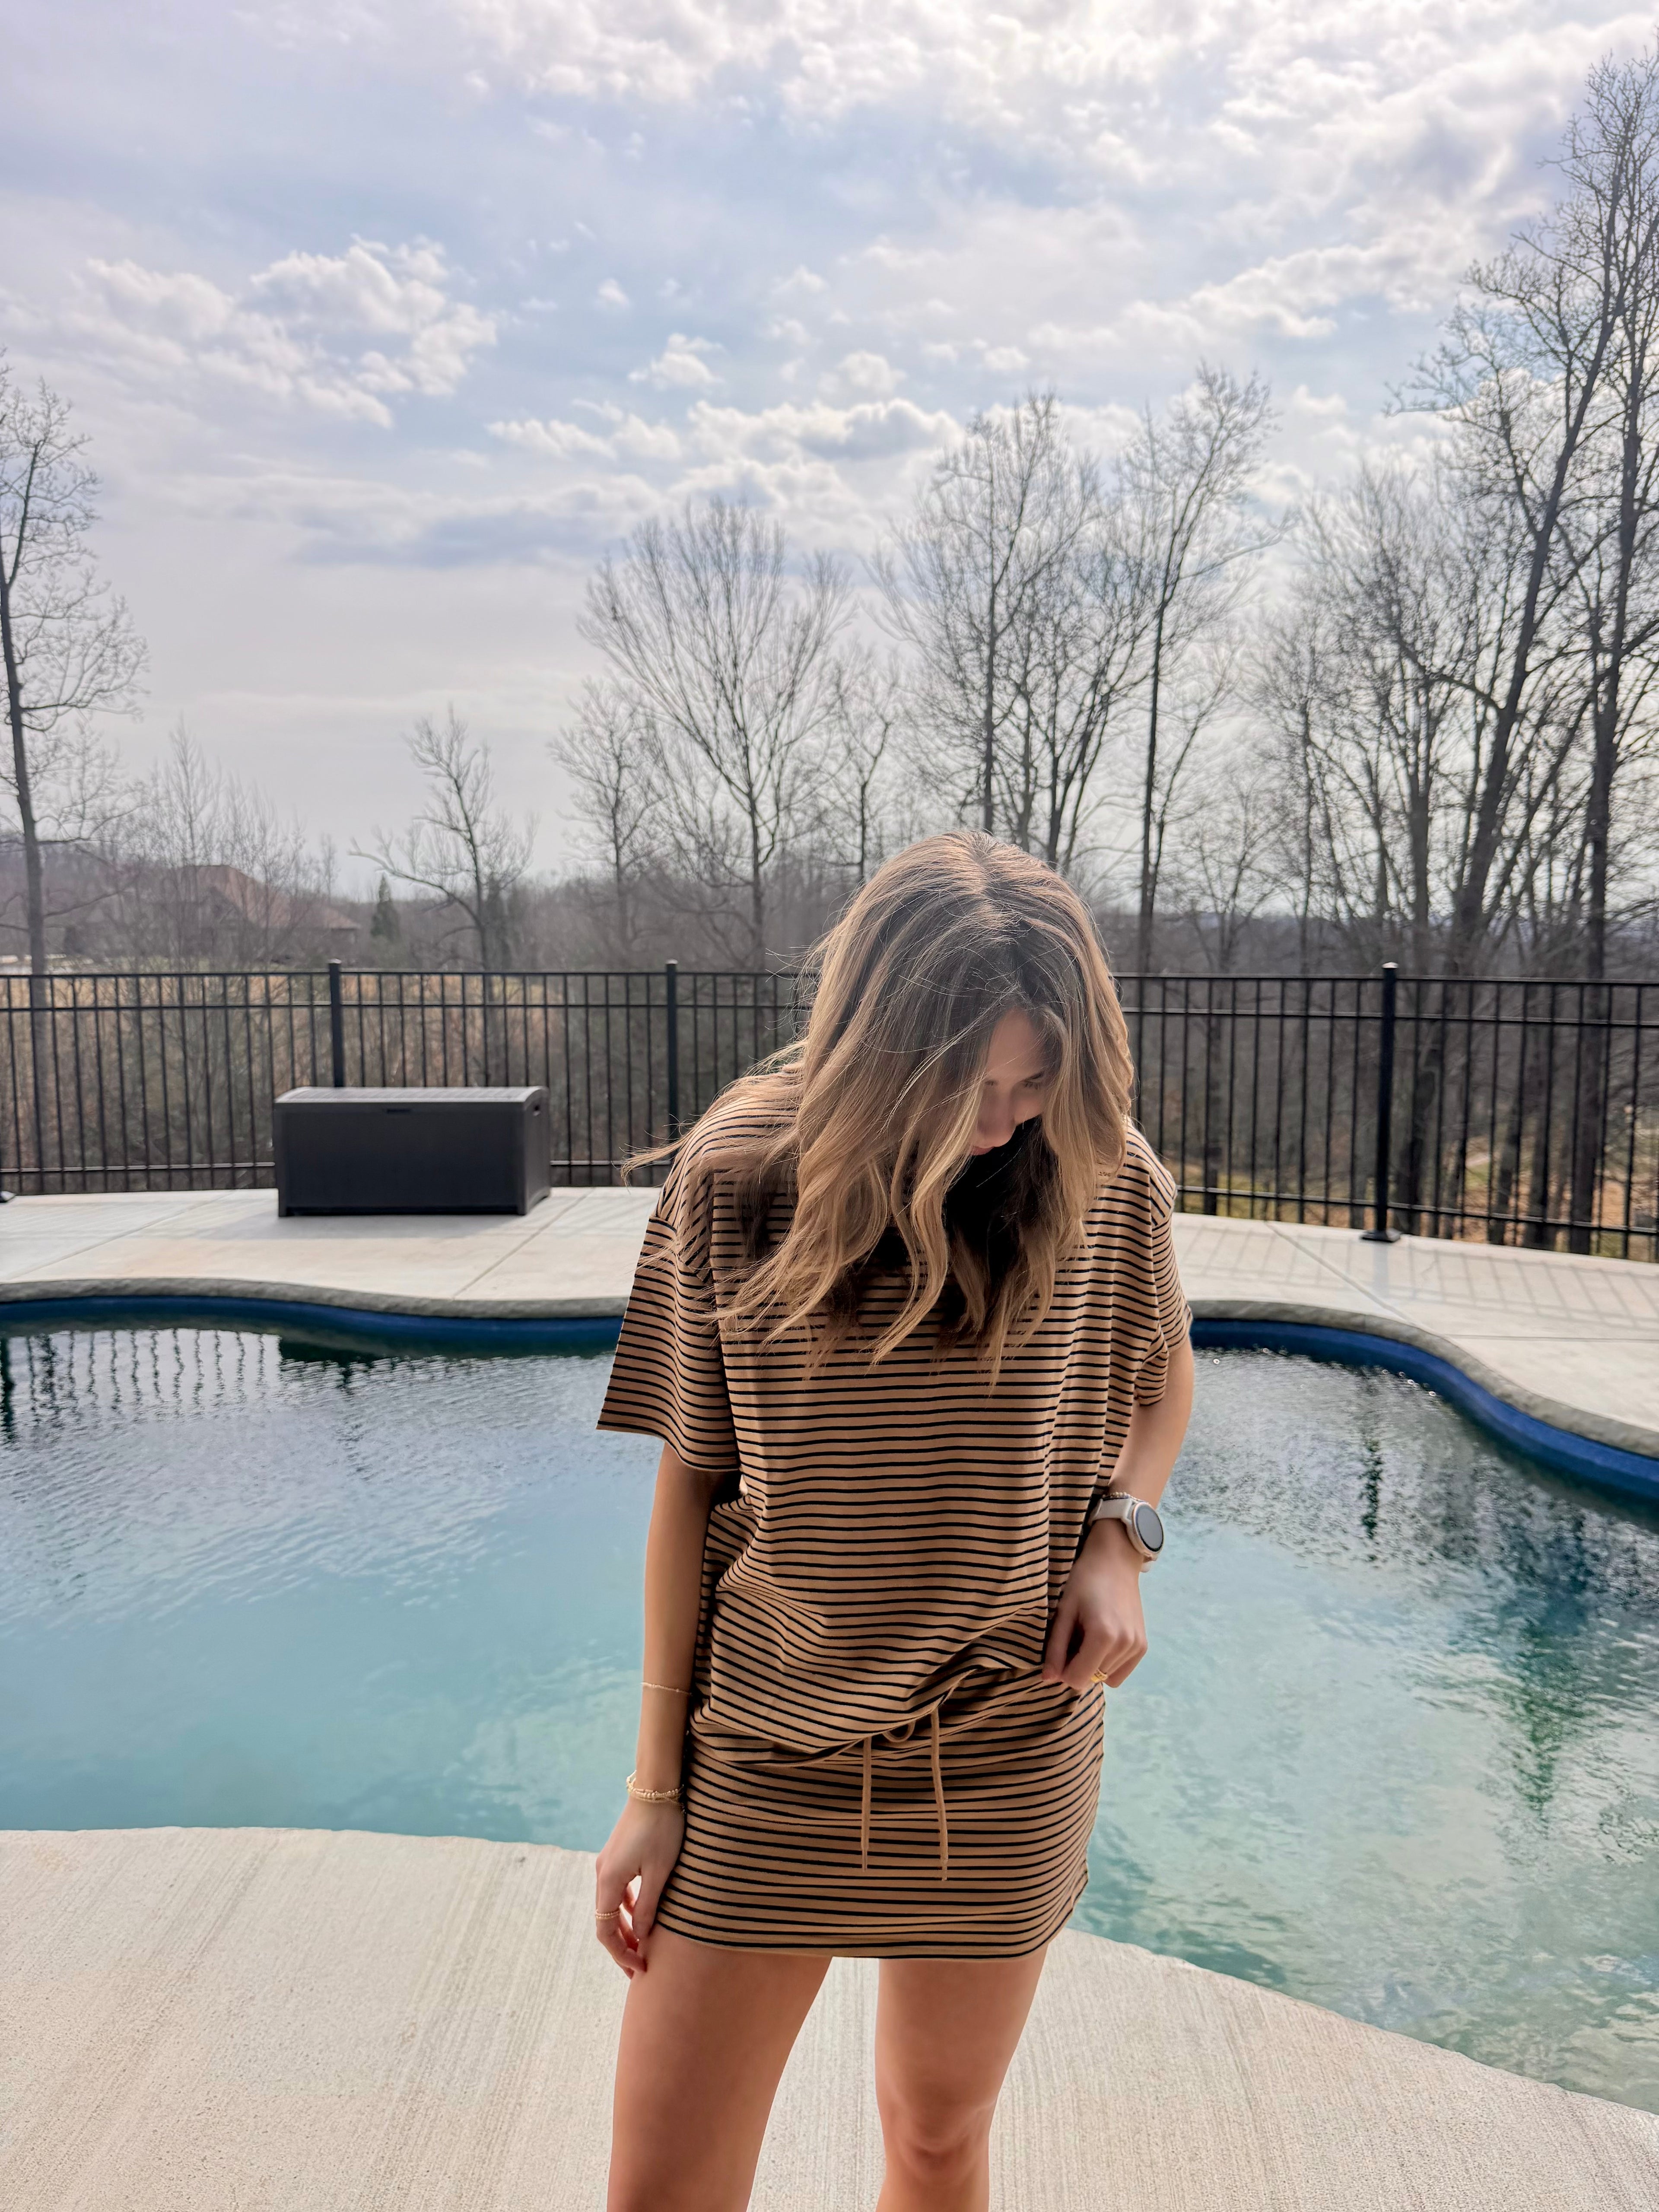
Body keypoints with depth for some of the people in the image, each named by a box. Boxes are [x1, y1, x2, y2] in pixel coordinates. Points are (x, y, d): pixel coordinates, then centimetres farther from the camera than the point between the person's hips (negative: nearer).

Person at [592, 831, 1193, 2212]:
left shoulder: (1106, 1181, -9)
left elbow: (1161, 1380, 10)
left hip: (1002, 1766, 1)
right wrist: (656, 1788, -1)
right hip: (766, 1755, 0)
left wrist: (1119, 1538, -10)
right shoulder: (735, 1184, -12)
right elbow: (689, 1490, -5)